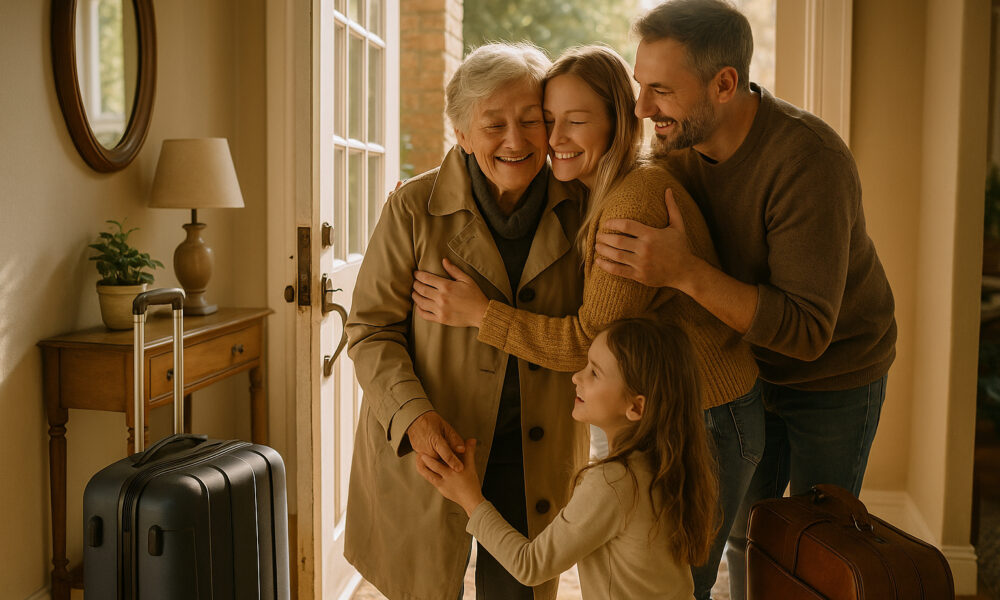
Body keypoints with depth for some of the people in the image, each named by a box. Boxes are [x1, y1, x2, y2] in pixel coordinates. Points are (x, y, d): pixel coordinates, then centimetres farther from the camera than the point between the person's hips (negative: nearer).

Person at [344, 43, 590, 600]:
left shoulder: (578, 209, -3)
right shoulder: (414, 208, -10)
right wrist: (413, 414, -21)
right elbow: (371, 328, -8)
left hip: (536, 451, 2)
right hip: (425, 448, -1)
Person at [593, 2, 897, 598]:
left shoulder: (809, 161, -34)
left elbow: (808, 331, -36)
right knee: (745, 528, 19)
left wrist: (685, 273, -44)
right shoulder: (677, 143, -13)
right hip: (751, 365, 6)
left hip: (834, 373, -6)